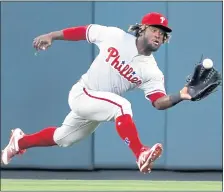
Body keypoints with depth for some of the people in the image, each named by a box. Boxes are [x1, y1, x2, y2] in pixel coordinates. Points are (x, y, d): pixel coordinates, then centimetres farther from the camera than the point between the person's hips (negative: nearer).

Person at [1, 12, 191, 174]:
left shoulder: (152, 72, -12)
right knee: (121, 105, -32)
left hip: (98, 106, 5)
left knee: (61, 138, 22)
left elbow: (159, 101, -23)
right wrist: (50, 36, -3)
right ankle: (141, 156, -37)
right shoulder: (115, 36, -15)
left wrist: (180, 96, -42)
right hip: (81, 94, -5)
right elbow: (83, 31, -3)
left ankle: (20, 141, 48)